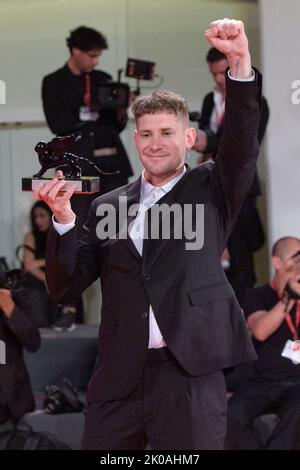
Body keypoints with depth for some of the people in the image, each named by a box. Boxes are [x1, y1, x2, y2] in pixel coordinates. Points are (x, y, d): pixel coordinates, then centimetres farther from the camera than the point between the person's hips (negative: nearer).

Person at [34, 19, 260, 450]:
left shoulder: (210, 190, 9)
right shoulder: (107, 206, 14)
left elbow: (242, 143, -9)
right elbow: (64, 289, 9)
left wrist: (241, 63, -23)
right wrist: (64, 219, -8)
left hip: (190, 376, -2)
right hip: (118, 380, 3)